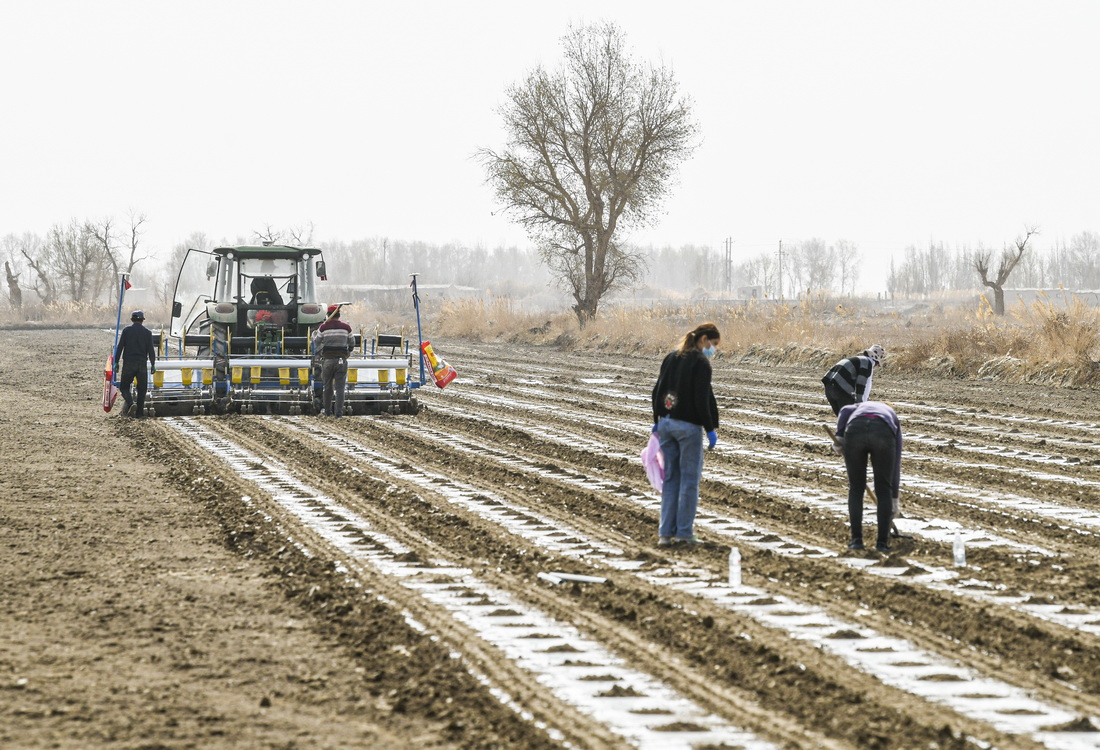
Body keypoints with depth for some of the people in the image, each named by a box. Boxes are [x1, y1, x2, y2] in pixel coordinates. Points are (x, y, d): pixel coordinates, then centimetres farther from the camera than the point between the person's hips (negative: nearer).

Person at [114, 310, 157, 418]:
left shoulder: (126, 330, 1)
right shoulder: (147, 332, 3)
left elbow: (120, 347, -1)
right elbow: (151, 350, 1)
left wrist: (116, 362, 4)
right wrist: (153, 364, 6)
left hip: (128, 364, -1)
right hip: (142, 364, 1)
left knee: (124, 387, 6)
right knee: (142, 389, 9)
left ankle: (131, 404, -19)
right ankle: (139, 412, 6)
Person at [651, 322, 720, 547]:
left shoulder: (671, 358, 11)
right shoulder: (701, 362, -10)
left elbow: (658, 391, 14)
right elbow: (701, 399, -16)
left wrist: (657, 420, 22)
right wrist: (710, 429, -12)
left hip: (666, 424, 7)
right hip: (689, 426, -7)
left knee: (670, 478, 11)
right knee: (690, 477, 2)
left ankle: (666, 532, 9)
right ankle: (684, 531, 3)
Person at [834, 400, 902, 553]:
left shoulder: (860, 407, 42)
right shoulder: (893, 418, 39)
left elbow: (845, 411, 13)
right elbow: (896, 464, 39)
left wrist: (839, 438, 9)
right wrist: (894, 501, 44)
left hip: (854, 430, 0)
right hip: (883, 434, 0)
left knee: (856, 488, 17)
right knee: (884, 490, 16)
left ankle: (856, 539, 18)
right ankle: (882, 541, 16)